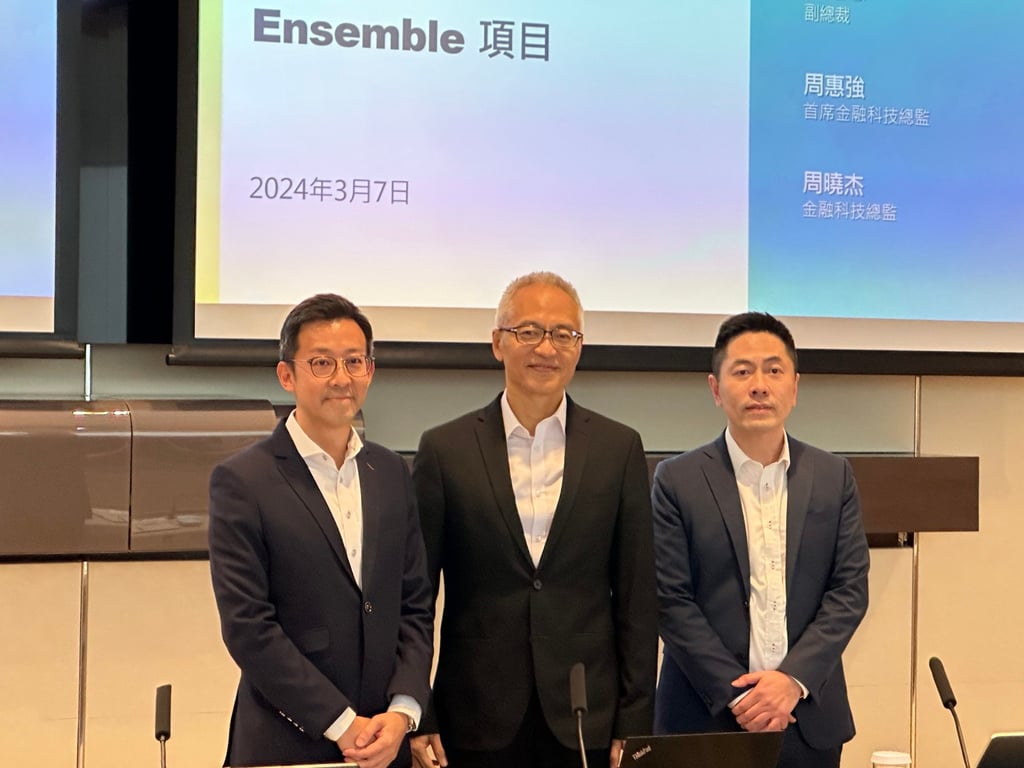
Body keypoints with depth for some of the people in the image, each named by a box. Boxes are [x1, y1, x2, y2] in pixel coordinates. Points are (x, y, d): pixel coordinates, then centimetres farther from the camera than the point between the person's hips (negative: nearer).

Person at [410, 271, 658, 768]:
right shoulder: (444, 449, 2)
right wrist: (417, 721, -1)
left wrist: (635, 725, 0)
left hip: (588, 721, 1)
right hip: (477, 723, 0)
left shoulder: (620, 449, 5)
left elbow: (636, 598, 4)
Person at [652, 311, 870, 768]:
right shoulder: (677, 481, -1)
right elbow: (671, 601, -5)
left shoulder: (834, 477, 7)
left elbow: (850, 589, 2)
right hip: (706, 717, -2)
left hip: (809, 720, 2)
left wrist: (793, 679, -11)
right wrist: (735, 695, -13)